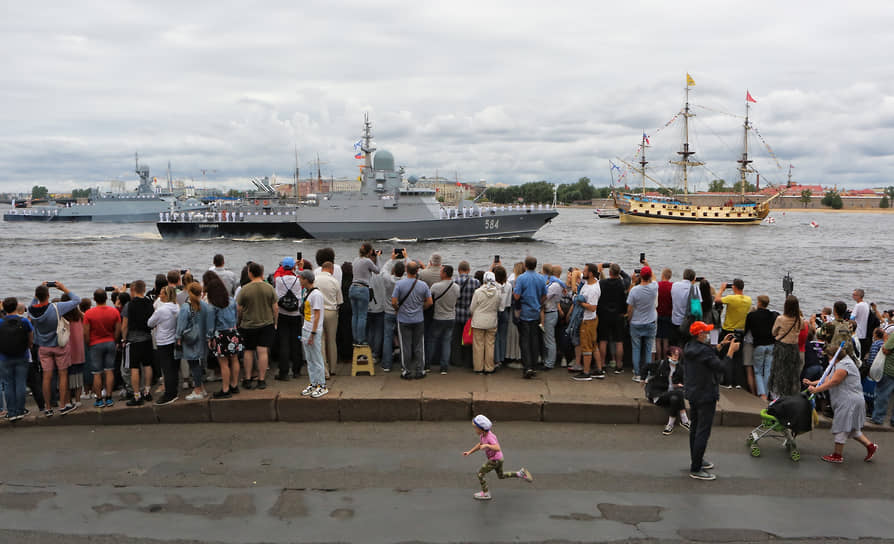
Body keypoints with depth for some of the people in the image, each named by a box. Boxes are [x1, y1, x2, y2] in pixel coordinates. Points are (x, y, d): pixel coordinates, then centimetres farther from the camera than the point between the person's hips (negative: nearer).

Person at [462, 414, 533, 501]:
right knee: (501, 476, 26)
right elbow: (480, 445, 14)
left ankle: (485, 494, 13)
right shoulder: (483, 435, -3)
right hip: (499, 458, 9)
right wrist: (469, 452, 10)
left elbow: (497, 448, -41)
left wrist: (486, 445, -48)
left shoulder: (489, 437, -30)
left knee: (480, 474, 0)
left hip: (495, 460, -9)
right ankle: (520, 473, 23)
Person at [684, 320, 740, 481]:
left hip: (692, 393, 10)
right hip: (705, 396, -10)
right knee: (703, 431, -4)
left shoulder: (689, 347, 4)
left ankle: (695, 460, 37)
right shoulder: (703, 350, -24)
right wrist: (731, 351, -12)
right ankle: (695, 469, -2)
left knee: (694, 427, 21)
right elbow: (720, 367, -21)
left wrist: (722, 345, 13)